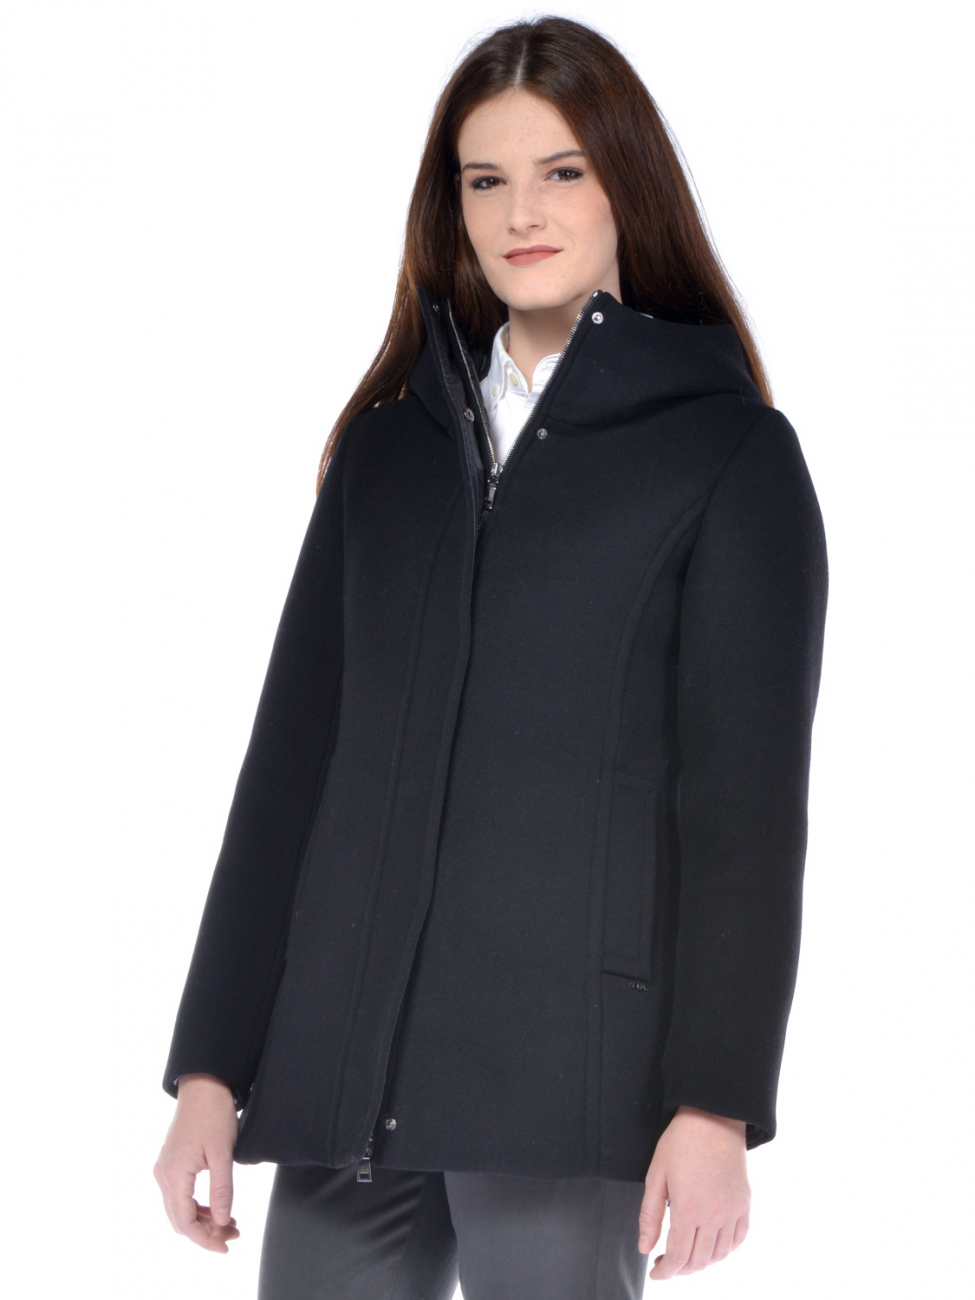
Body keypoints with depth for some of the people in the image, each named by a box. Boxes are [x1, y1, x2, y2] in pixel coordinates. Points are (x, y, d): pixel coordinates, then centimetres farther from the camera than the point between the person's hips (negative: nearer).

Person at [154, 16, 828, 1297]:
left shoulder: (728, 451, 2)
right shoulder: (390, 440, 15)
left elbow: (748, 798, -3)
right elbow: (291, 755, 12)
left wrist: (717, 1100, -10)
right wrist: (210, 1066, 8)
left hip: (566, 1062, -4)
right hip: (345, 1062, 4)